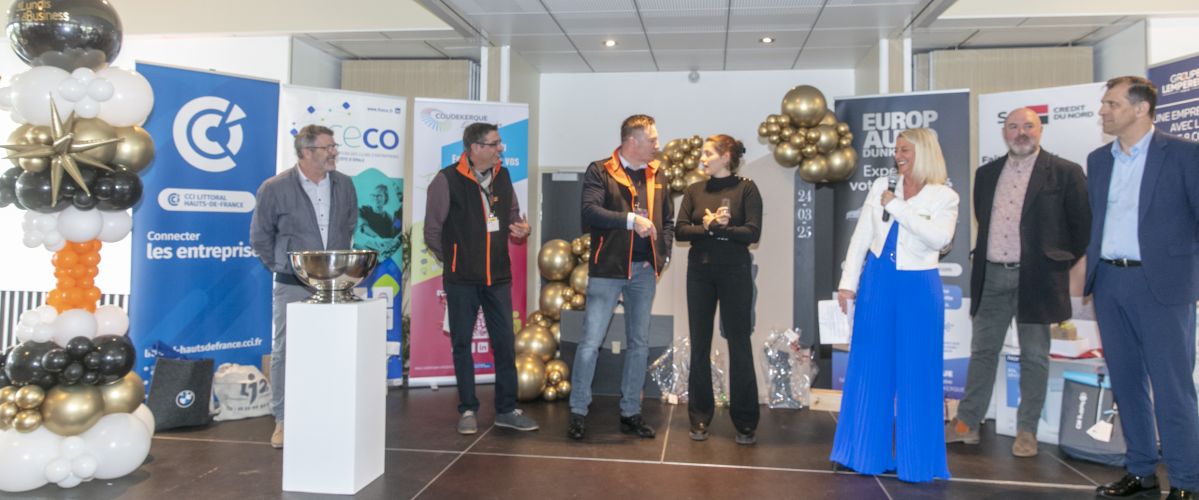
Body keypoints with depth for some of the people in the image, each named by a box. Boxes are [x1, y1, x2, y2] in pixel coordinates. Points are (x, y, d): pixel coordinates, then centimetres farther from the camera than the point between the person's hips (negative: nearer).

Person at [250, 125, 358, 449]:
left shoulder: (344, 185, 5)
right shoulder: (275, 188, -6)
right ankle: (282, 419, 15)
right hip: (293, 286, -3)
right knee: (285, 351, 3)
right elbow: (260, 236, 3)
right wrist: (281, 266, 2)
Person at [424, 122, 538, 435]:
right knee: (462, 344, 6)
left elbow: (513, 215, 19)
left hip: (498, 276, 4)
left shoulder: (502, 177, 7)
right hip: (462, 279, -4)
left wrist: (521, 229, -2)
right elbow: (432, 230, -3)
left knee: (505, 342, 6)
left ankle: (506, 409, 17)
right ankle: (468, 410, 19)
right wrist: (452, 260, 4)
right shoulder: (447, 180, -9)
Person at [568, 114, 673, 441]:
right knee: (591, 341, -4)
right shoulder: (600, 171, -4)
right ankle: (578, 412, 10)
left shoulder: (658, 175, 12)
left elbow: (668, 220, 17)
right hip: (607, 269, -5)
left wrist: (663, 255, 5)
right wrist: (631, 219, -24)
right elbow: (590, 211, -18)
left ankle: (630, 413, 23)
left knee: (640, 343, 10)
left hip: (644, 270, 5)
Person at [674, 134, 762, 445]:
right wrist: (705, 227, -16)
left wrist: (717, 228, -16)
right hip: (700, 271, 3)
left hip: (734, 272, -3)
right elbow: (680, 231, 0)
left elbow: (753, 233, -10)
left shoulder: (746, 188, -1)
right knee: (699, 344, 7)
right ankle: (700, 418, 19)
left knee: (739, 344, 2)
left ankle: (745, 422, 12)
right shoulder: (695, 191, 9)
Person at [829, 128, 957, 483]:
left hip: (918, 289, -3)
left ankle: (915, 460, 14)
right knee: (871, 368, 7)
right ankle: (867, 452, 19)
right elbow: (860, 237, 7)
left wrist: (896, 206, -17)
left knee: (915, 373, 2)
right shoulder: (881, 187, 6)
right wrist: (848, 282, 2)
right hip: (877, 283, 3)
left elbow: (939, 238, -20)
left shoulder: (944, 197, -2)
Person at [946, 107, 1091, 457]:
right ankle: (967, 423, 18)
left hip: (1036, 277, -4)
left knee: (1034, 357, 6)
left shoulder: (1065, 173, -3)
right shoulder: (986, 174, 10)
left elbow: (1082, 224, 0)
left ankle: (1027, 431, 16)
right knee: (983, 351, 10)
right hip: (992, 276, 4)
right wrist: (985, 257, 12)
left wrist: (1069, 264, 1)